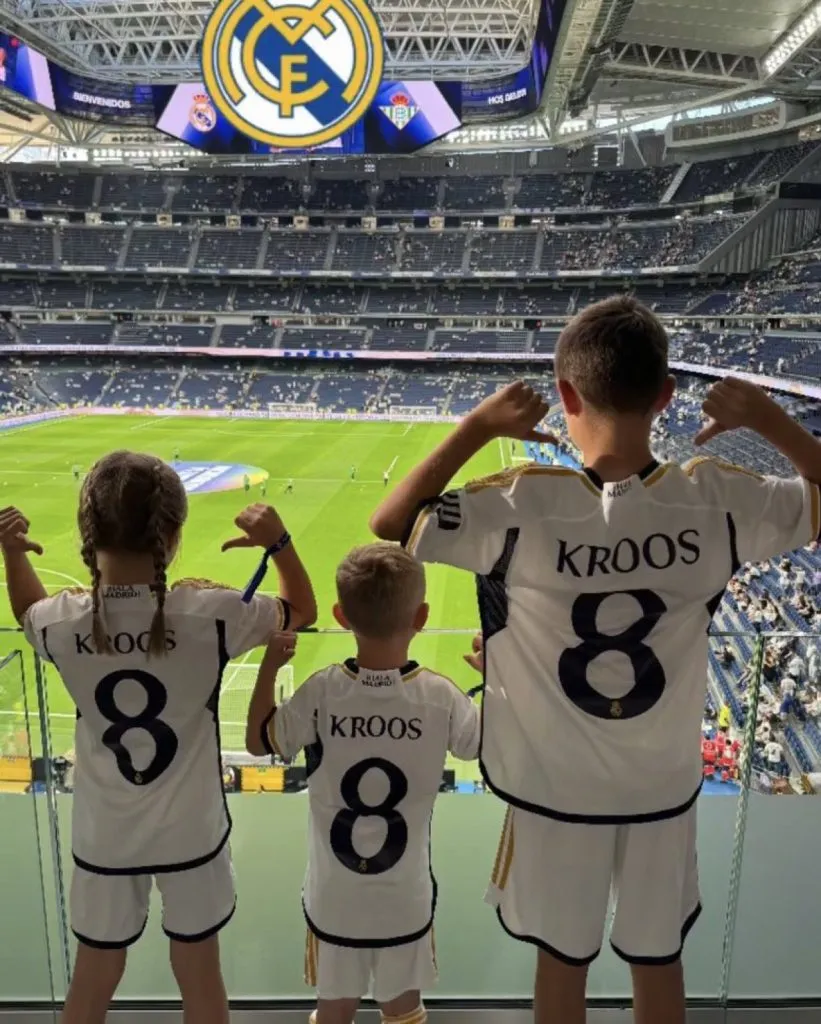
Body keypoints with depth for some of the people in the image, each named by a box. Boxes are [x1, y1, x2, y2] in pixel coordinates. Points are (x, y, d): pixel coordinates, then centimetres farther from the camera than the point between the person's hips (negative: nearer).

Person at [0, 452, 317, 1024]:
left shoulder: (62, 623, -17)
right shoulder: (210, 614, -24)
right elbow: (303, 610, -6)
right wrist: (278, 541, -10)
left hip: (103, 840, 2)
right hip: (192, 836, -2)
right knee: (200, 976, 21)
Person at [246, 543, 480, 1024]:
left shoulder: (321, 693, -18)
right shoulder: (440, 696, -18)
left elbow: (257, 740, -1)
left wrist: (269, 665, 8)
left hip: (333, 900, 0)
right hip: (406, 901, 0)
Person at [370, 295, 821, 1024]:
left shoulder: (521, 506, -25)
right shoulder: (716, 500, -18)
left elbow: (388, 525, -14)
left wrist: (475, 428, -15)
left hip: (556, 788, -1)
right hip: (665, 788, 2)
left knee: (562, 962, 23)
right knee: (659, 962, 26)